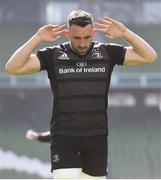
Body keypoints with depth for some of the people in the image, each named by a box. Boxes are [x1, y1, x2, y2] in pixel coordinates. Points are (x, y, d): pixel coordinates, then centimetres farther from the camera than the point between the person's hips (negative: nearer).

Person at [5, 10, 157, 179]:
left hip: (97, 138, 2)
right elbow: (12, 67, -10)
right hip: (63, 138, -2)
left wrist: (124, 33, -11)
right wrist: (37, 38, -15)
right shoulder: (53, 55, -1)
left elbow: (149, 56, -1)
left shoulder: (107, 53, 3)